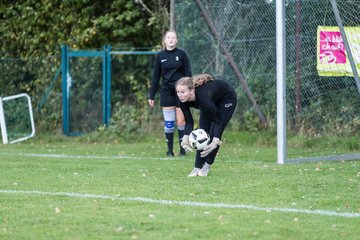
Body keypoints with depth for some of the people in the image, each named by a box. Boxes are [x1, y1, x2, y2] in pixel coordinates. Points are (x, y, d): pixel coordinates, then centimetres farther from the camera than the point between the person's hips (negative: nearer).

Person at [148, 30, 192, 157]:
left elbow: (188, 74, 1)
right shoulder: (160, 56, 4)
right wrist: (151, 96, 6)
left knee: (181, 121, -2)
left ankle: (183, 148, 9)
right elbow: (156, 76, 8)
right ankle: (170, 150, 7)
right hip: (167, 91, 1)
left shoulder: (181, 54, 0)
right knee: (168, 122, 0)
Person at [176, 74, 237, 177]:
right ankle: (198, 167, -2)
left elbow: (217, 120, -34)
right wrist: (186, 137, -30)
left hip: (227, 99, -6)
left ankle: (207, 165, 2)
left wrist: (215, 141, -41)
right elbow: (188, 121, -15)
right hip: (212, 102, 6)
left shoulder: (203, 97, -44)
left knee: (214, 133, -13)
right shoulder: (183, 100, -27)